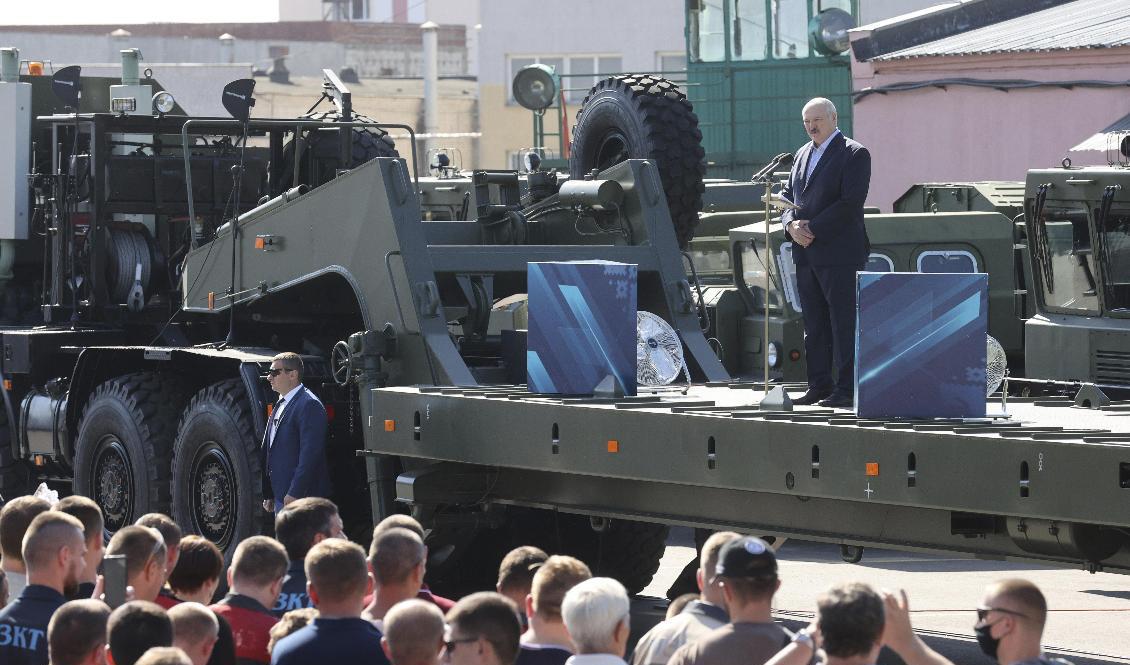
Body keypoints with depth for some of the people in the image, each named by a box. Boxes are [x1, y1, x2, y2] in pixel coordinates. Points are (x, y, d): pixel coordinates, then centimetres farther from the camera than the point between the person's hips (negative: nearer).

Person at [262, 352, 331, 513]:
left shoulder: (309, 406, -14)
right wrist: (269, 495, 19)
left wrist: (295, 493, -23)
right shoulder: (280, 404, 19)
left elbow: (310, 453, -21)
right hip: (280, 497, 10)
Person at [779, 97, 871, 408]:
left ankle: (847, 390, -5)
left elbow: (850, 203, -14)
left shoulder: (854, 154, -6)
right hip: (806, 254, 7)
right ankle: (820, 386, 14)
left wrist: (813, 229, -15)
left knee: (844, 322, -6)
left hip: (839, 252, -7)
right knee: (814, 324, 9)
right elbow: (787, 194, 18)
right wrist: (791, 224, -3)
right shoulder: (803, 154, 18)